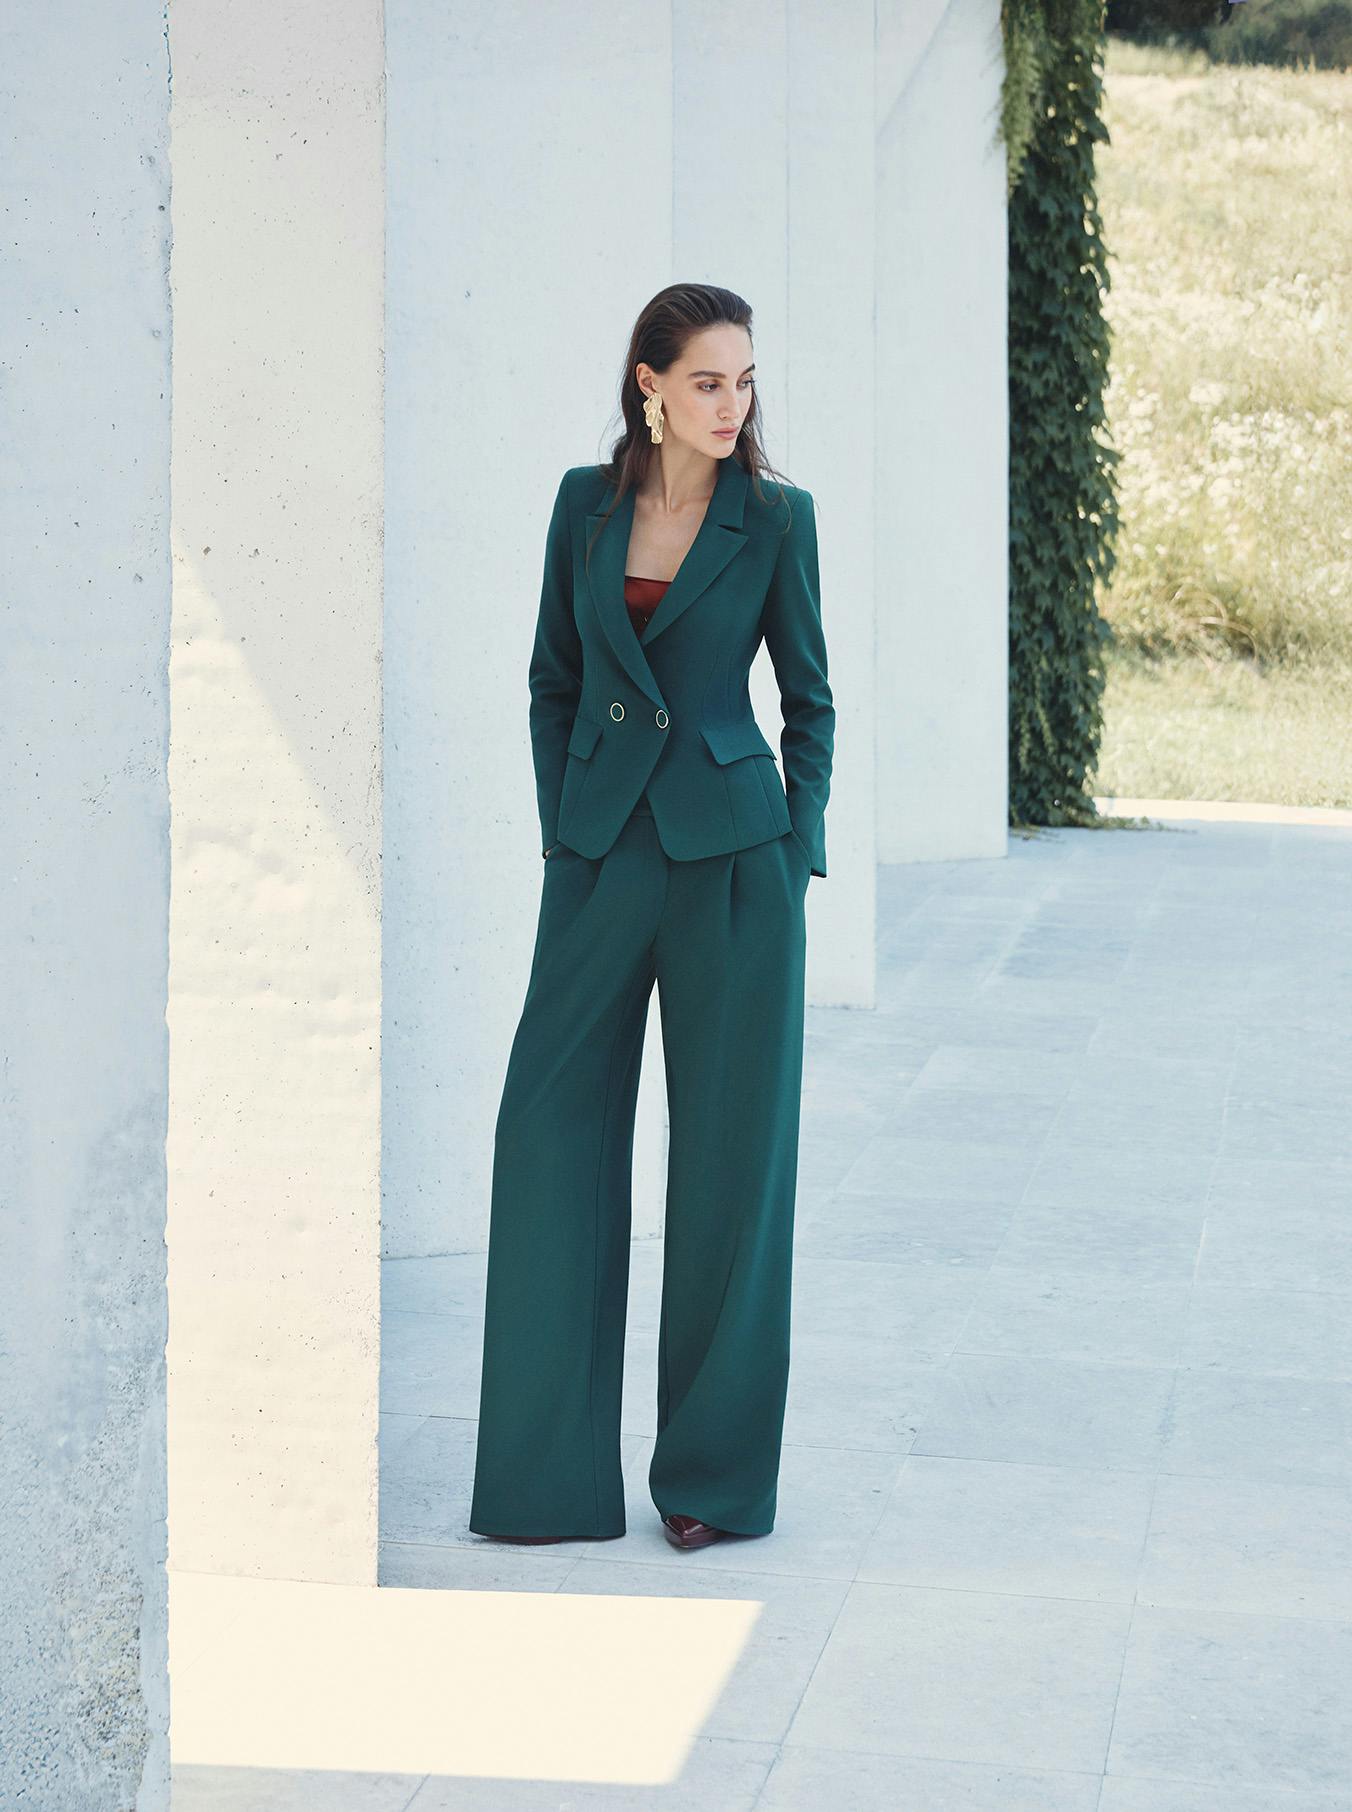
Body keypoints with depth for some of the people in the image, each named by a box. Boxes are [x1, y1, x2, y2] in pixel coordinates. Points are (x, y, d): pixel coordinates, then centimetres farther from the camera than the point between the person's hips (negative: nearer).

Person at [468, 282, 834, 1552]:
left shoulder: (775, 517, 0)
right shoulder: (586, 503, 5)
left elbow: (810, 700, 5)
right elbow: (553, 681, 12)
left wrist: (799, 859, -2)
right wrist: (558, 832, 4)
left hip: (731, 851, -2)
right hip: (603, 850, 2)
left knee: (731, 1154, 1)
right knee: (552, 1128, 0)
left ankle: (715, 1472, 12)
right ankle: (549, 1472, 10)